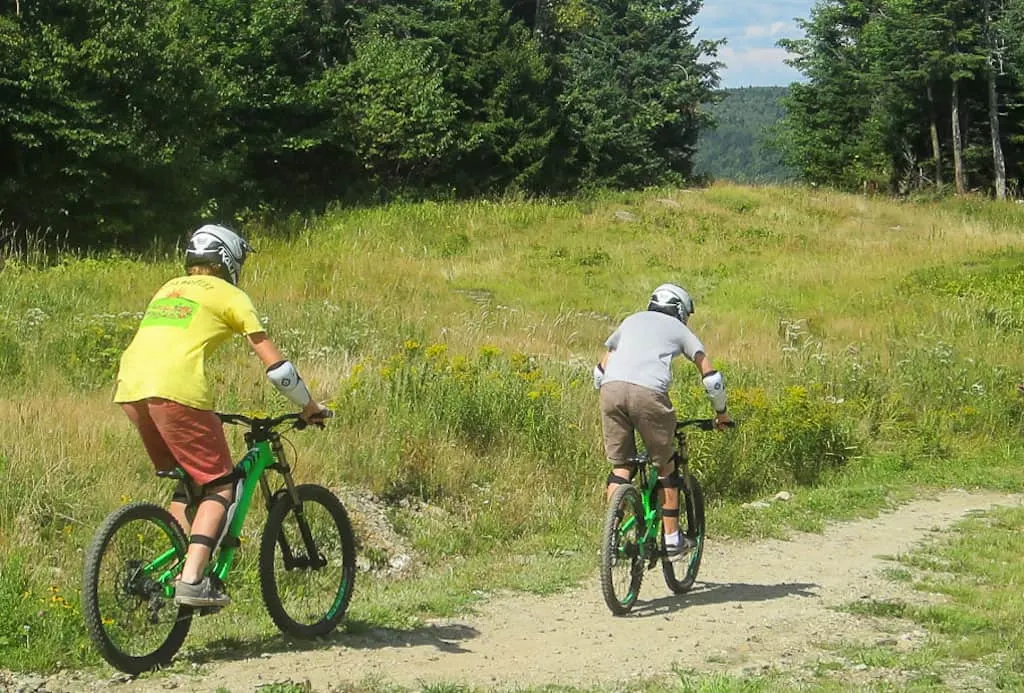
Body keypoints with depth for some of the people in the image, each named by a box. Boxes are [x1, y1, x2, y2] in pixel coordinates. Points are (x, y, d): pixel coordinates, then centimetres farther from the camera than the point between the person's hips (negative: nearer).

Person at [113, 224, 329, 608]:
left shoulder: (168, 288, 31)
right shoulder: (229, 295, 12)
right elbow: (275, 363, 8)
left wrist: (203, 409, 46)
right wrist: (310, 406, 20)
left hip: (130, 389, 7)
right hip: (176, 391, -7)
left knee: (187, 480, 24)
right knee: (220, 485, 2)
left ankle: (182, 563, 17)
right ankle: (193, 580, -13)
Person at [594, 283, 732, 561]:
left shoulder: (631, 321, 34)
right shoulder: (679, 330, 24)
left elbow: (600, 371, 35)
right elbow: (711, 378, 19)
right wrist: (721, 413, 32)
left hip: (611, 389, 3)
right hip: (648, 392, -3)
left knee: (620, 466, 15)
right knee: (665, 466, 14)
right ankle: (672, 540, 17)